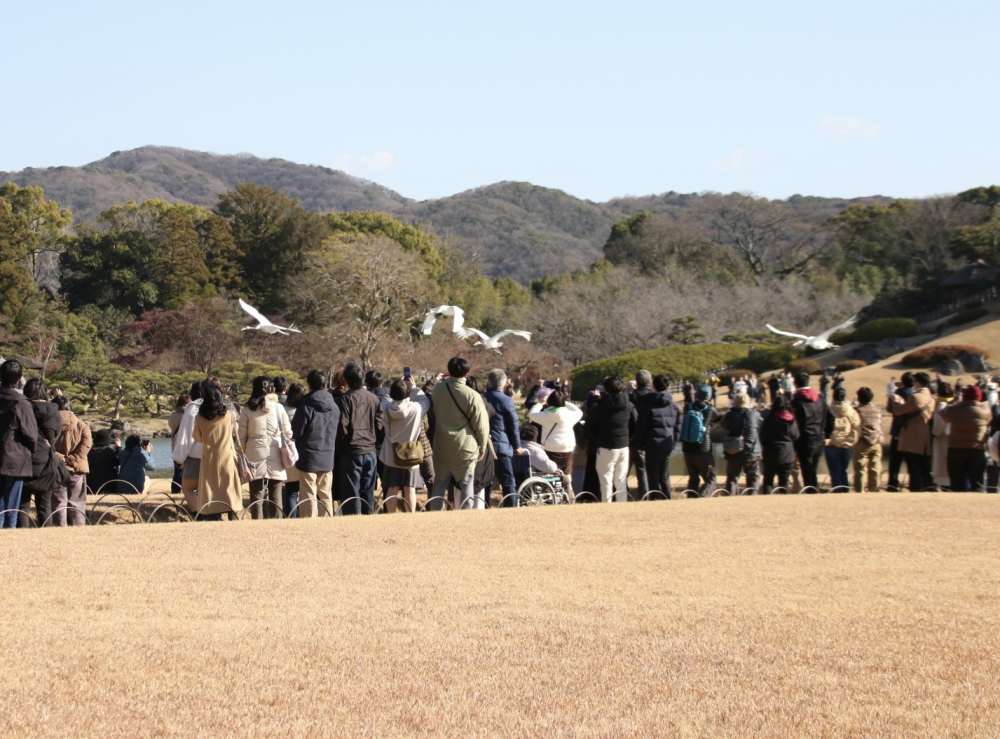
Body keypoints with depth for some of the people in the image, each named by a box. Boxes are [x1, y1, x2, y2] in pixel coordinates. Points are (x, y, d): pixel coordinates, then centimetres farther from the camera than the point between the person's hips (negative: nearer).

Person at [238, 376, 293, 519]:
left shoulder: (248, 409, 0)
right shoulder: (278, 407, 1)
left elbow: (241, 436, 0)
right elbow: (287, 432, 5)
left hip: (255, 456, -1)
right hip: (275, 457, 1)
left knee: (256, 494, 2)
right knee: (275, 496, 5)